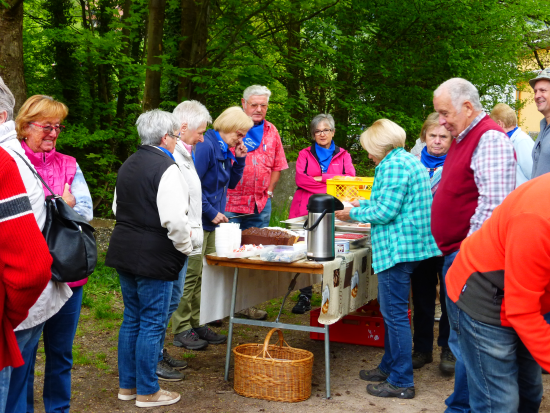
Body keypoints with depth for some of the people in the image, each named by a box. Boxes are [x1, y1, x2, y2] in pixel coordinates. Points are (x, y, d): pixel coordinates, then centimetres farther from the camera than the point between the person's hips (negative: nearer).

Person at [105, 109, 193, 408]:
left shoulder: (128, 165, 10)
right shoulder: (166, 168, -17)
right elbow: (175, 219, -24)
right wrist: (185, 247, -7)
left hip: (124, 252, 9)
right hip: (153, 257, -9)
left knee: (131, 319, 18)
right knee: (152, 324, 3)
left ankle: (127, 385, 28)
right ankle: (147, 392, 13)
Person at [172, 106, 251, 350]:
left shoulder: (224, 151, 13)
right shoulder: (205, 147, -16)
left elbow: (231, 183, 20)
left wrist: (239, 159, 6)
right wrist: (211, 212, -16)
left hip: (211, 223, 10)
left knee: (204, 276, 13)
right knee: (190, 276, -4)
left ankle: (197, 324, 22)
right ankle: (182, 330, 4)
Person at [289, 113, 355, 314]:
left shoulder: (343, 155, 16)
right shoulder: (305, 154, 15)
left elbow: (350, 178, -1)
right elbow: (300, 178, -2)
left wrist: (320, 177, -8)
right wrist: (331, 183, -9)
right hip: (306, 211, 0)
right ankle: (305, 297, 3)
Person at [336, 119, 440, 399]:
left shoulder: (394, 165, -14)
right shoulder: (411, 161, 17)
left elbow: (385, 212, -18)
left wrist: (354, 214, -5)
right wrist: (363, 205, 21)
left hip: (397, 248, -11)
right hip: (409, 246, 11)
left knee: (395, 314, -4)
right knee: (390, 310, 19)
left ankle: (401, 382, 3)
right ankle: (389, 367, 30)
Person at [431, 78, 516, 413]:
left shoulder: (490, 139, -15)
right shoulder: (463, 139, 17)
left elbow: (493, 206, -24)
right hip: (455, 256, 10)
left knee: (464, 339, -5)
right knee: (460, 337, 16)